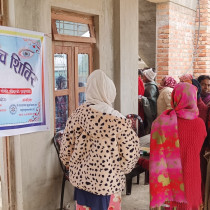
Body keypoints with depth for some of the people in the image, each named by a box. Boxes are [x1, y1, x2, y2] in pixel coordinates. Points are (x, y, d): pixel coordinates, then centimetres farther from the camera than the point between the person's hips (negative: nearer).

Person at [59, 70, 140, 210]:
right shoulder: (118, 121, -18)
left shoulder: (78, 114, -7)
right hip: (108, 182, -4)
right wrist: (120, 171, 8)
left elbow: (66, 146, 0)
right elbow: (131, 153, -11)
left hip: (80, 178, 4)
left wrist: (71, 165, 18)